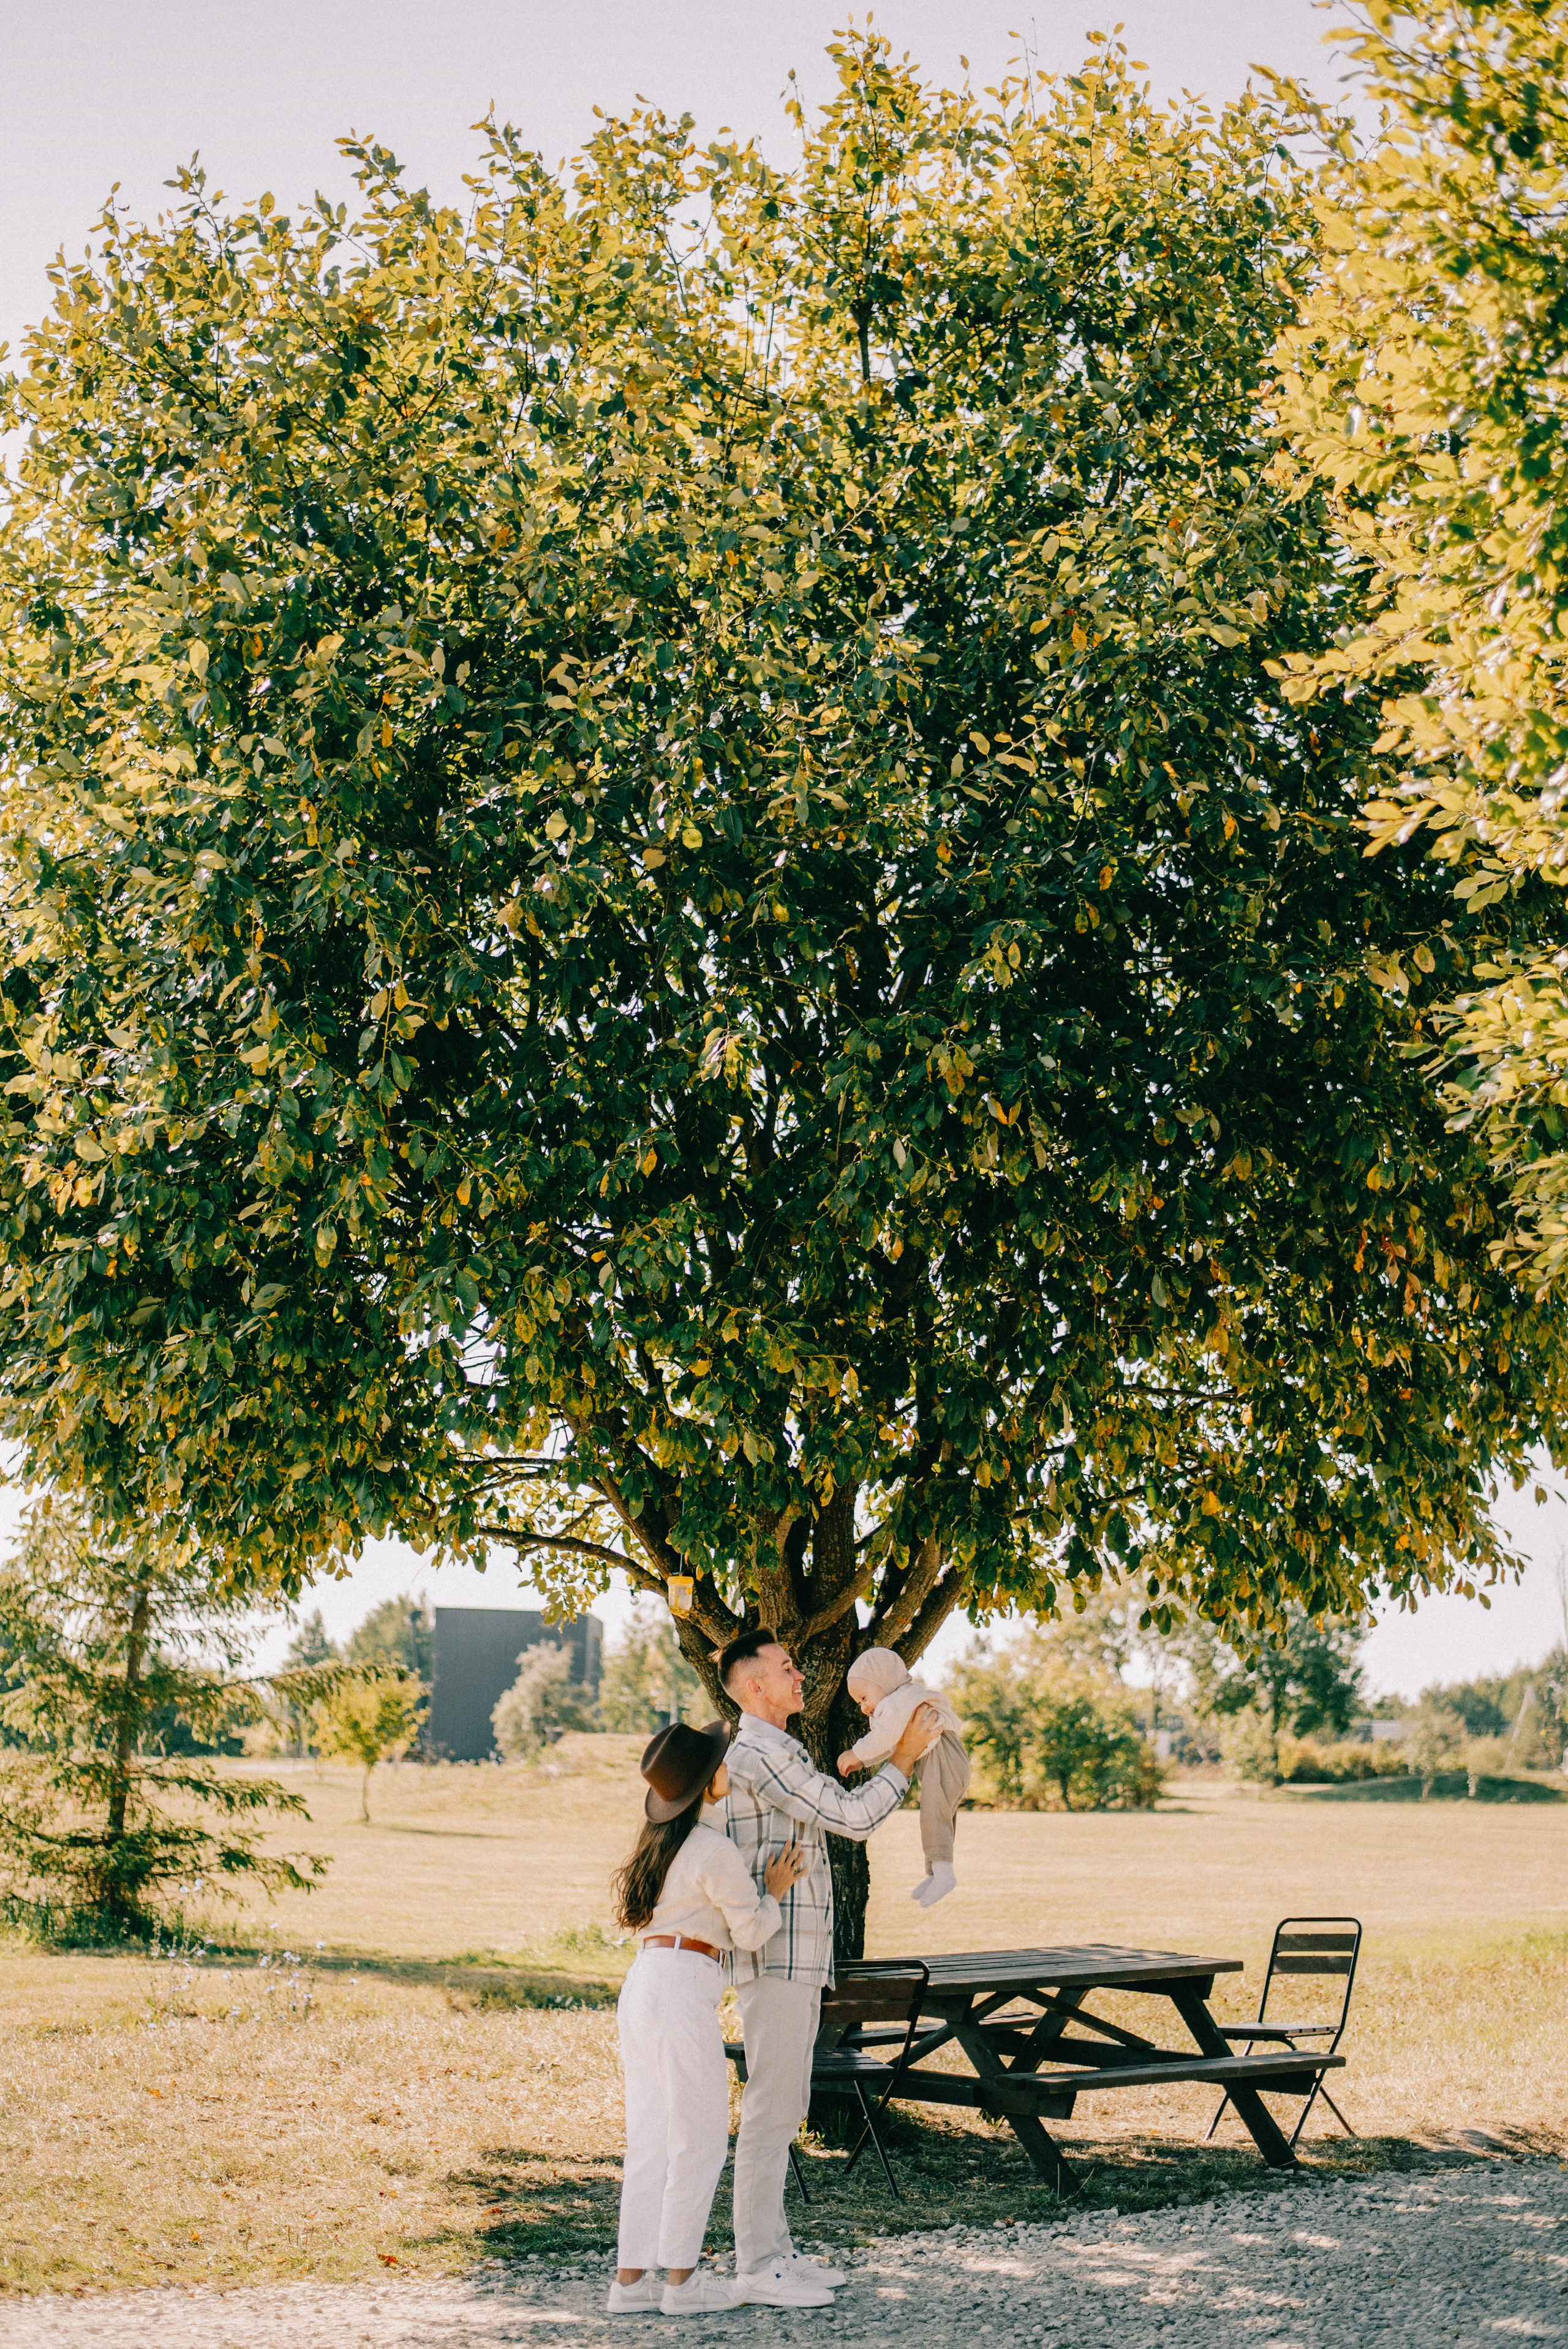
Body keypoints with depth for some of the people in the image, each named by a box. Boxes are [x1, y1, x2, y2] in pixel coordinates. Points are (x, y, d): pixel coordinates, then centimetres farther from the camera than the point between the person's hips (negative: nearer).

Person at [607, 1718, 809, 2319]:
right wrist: (775, 1890, 10)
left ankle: (632, 2280, 14)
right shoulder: (714, 1850, -11)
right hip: (683, 1988, -9)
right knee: (699, 2138, 2)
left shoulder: (660, 1841, 14)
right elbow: (751, 1932, -5)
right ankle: (681, 2279, 7)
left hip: (641, 1984, 9)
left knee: (649, 2139, 12)